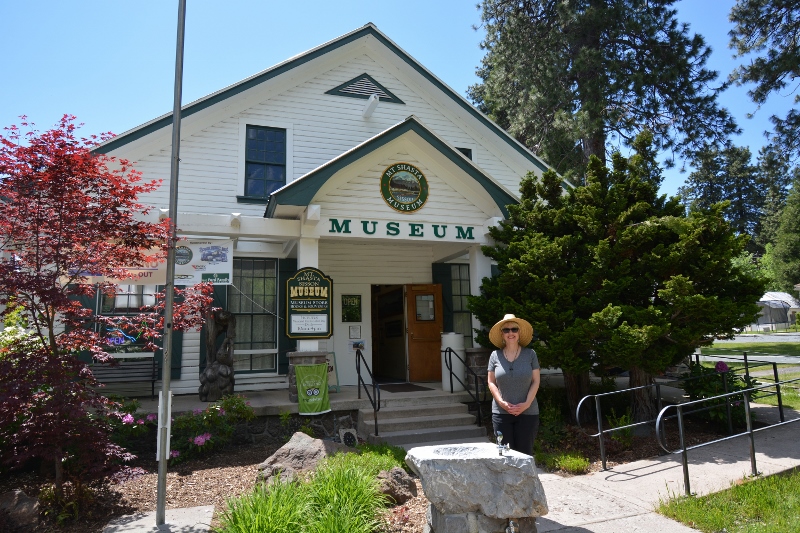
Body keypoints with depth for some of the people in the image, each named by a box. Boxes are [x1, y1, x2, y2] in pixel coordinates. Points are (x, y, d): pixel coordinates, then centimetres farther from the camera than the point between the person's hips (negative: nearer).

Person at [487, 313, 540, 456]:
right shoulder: (495, 355, 3)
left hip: (527, 413, 0)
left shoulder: (530, 354, 2)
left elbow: (536, 381, 1)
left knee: (525, 452, 2)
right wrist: (501, 402, -9)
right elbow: (491, 382, 4)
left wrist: (526, 404, -10)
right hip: (501, 413, 1)